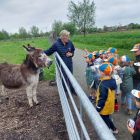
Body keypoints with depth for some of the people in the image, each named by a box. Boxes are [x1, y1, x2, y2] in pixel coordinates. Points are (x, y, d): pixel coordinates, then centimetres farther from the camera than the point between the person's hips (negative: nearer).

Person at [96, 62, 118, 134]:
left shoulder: (103, 85, -33)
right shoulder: (112, 81, -5)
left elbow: (102, 99, -28)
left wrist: (97, 109, -15)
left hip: (105, 108, -9)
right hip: (110, 105, 9)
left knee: (105, 120, 12)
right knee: (107, 118, 29)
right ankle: (114, 129, 46)